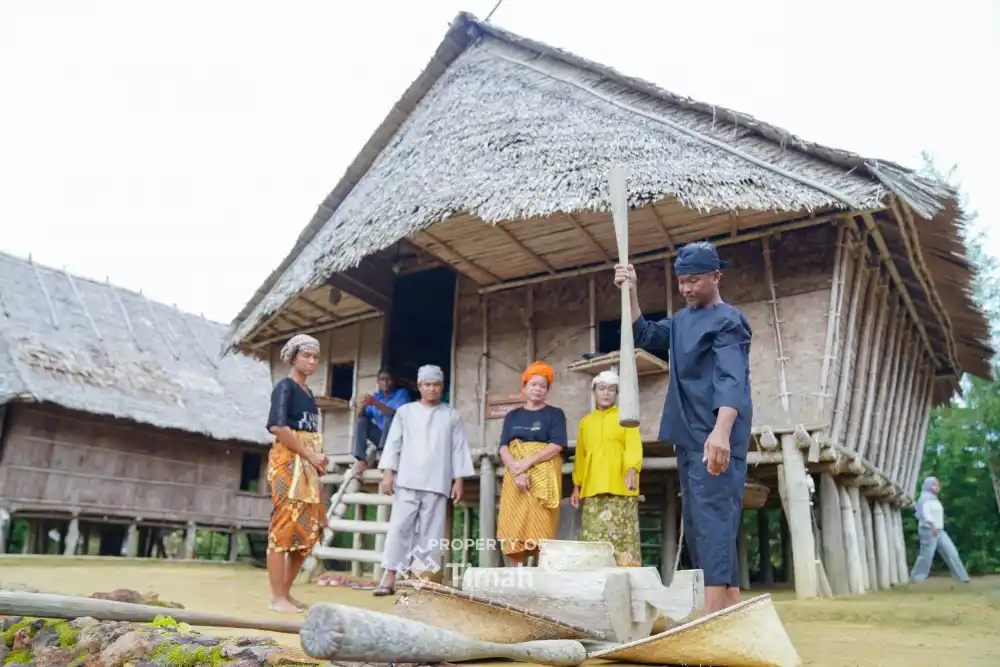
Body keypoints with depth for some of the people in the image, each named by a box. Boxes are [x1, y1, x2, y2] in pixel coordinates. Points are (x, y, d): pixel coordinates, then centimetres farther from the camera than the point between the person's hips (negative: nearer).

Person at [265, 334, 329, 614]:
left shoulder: (308, 392, 19)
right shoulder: (285, 386, -5)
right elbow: (278, 427, -18)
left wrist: (318, 459, 5)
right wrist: (310, 455, -15)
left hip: (307, 465, 8)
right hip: (288, 461, -8)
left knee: (309, 529, 8)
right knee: (284, 526, -6)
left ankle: (286, 591, 18)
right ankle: (277, 597, 1)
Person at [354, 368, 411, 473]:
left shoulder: (401, 393, -7)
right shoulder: (375, 396, 8)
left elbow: (398, 414, -24)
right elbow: (363, 416, 1)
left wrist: (375, 403, -33)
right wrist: (362, 407, -22)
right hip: (381, 436, 5)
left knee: (389, 417, -29)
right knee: (361, 421, -11)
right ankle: (362, 460, -21)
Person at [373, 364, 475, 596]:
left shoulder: (452, 416, 10)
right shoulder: (405, 411, 9)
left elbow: (459, 449, 7)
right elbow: (393, 443, 6)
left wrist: (459, 480, 1)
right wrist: (388, 473, -3)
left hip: (437, 483, 1)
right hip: (407, 481, 0)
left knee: (429, 532, 2)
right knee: (400, 528, -4)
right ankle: (390, 580, 1)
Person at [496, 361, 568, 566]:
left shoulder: (554, 414, 8)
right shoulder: (513, 415, 16)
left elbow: (556, 446, -6)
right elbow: (503, 447, 4)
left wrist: (527, 462, -16)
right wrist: (517, 471, -13)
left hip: (544, 478, -3)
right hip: (515, 478, 3)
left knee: (541, 529, -10)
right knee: (514, 528, -4)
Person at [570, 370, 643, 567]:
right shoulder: (585, 422, 21)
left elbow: (634, 446, -3)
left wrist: (632, 469, -21)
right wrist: (577, 486, 12)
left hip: (620, 488, -3)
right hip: (592, 489, 3)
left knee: (622, 536, -10)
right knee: (594, 538, -4)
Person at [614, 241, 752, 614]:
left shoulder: (728, 321, -8)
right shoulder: (681, 321, 19)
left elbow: (731, 378, -22)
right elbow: (643, 335, 21)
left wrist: (722, 431, -37)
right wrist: (630, 293, 8)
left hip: (715, 437, -9)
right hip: (688, 437, 9)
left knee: (713, 514, -15)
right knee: (696, 520, 10)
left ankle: (714, 612, -18)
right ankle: (731, 604, 18)